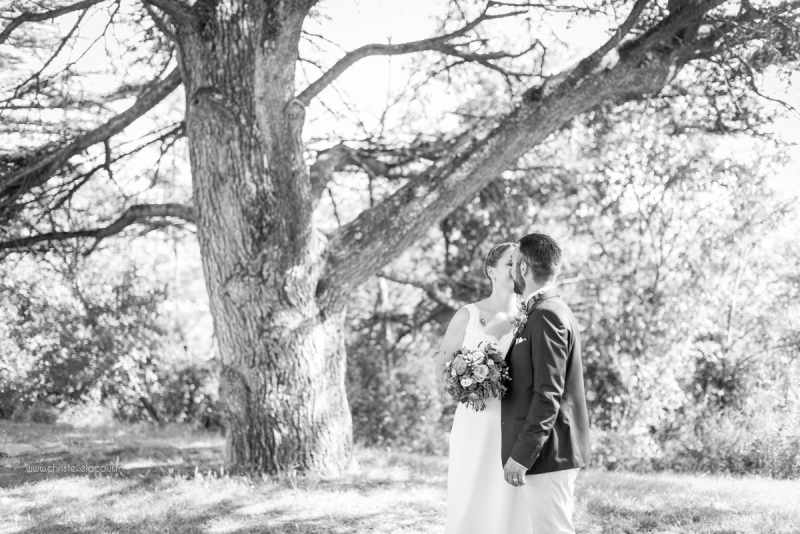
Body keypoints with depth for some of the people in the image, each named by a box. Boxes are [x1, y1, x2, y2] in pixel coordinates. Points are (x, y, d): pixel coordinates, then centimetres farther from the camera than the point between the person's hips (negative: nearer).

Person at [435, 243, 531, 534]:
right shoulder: (468, 315, -1)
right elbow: (441, 369, -3)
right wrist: (490, 335, -9)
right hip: (477, 427, -2)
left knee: (512, 509, 1)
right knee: (472, 507, 0)